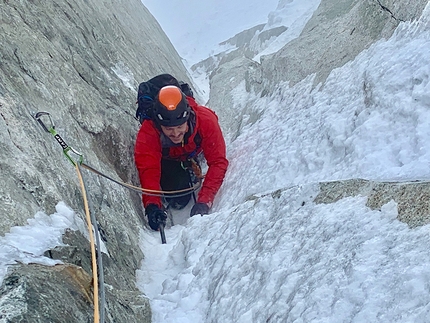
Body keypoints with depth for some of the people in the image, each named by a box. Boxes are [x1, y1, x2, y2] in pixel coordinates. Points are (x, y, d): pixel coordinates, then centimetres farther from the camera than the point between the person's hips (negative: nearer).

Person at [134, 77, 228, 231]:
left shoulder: (206, 121, -43)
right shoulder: (148, 132, -44)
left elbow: (218, 162, -41)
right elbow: (148, 170, -45)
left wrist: (204, 201, -50)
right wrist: (152, 204, -62)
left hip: (196, 150, 1)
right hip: (167, 159, -1)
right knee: (178, 201, -9)